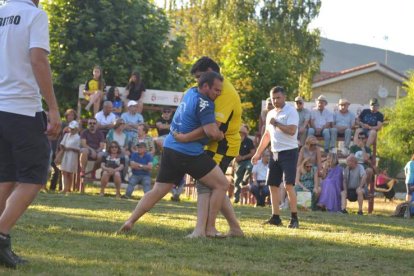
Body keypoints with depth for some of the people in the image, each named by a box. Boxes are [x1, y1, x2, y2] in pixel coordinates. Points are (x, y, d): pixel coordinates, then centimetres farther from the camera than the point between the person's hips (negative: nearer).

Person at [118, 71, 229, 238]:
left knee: (157, 192, 13)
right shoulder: (203, 104, -15)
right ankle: (210, 229, -1)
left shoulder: (191, 92, 12)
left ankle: (130, 221, 3)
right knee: (222, 185, 1)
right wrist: (222, 135, -3)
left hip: (170, 148, 8)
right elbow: (212, 132, -22)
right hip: (190, 154, -8)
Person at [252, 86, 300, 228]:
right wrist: (258, 153, 21)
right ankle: (275, 217, 13)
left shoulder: (291, 111, -9)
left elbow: (292, 130, -22)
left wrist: (276, 123, -16)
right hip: (275, 153, 8)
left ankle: (294, 218, -11)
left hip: (289, 152, -8)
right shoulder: (270, 114, 15)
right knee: (273, 184, 7)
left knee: (289, 184, -14)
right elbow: (267, 135, 23)